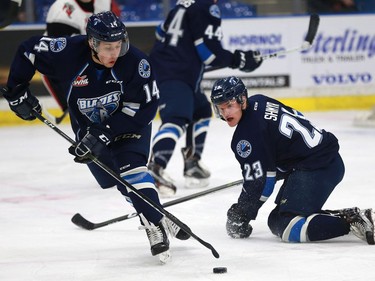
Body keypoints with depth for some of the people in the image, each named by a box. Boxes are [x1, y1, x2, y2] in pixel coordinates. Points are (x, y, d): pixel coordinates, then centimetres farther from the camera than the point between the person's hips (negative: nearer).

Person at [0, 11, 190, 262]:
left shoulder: (134, 61, -29)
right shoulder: (69, 52, -25)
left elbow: (143, 109, -27)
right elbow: (29, 50, -10)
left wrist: (103, 135, -32)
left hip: (131, 123, -2)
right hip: (89, 126, 2)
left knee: (131, 170, -22)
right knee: (119, 181, -6)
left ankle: (156, 226, -18)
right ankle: (157, 221, 5)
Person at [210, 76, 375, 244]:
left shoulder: (247, 136, -16)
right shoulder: (258, 102, 12)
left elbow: (256, 181, -13)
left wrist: (240, 216, 0)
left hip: (317, 168, -11)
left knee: (289, 230, -20)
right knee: (276, 222, 11)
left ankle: (353, 221, -24)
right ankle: (344, 217, 6)